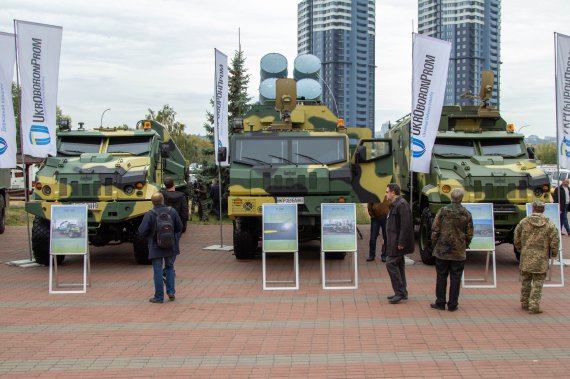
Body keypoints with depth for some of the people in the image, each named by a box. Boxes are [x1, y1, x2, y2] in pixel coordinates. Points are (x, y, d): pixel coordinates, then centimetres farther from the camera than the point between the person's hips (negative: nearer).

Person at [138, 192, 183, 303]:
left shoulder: (149, 215, -15)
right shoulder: (172, 211, -5)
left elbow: (142, 231, -15)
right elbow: (179, 227, 2)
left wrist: (150, 233, 6)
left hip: (156, 247, -3)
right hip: (171, 246, 3)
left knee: (158, 271, 5)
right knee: (169, 267, 21)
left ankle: (159, 296, 9)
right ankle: (171, 292, 15)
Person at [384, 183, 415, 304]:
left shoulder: (401, 205, -16)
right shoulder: (395, 204, 16)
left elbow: (405, 225, -22)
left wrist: (401, 243, -24)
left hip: (398, 242, -10)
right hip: (395, 241, 10)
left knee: (391, 263, -11)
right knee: (398, 265, 13)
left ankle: (400, 292, -7)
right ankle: (402, 292, 20)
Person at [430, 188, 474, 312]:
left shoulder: (443, 211, -7)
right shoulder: (467, 214, -4)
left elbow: (435, 230, -5)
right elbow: (469, 234, 1)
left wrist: (435, 245, 8)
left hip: (442, 251, 0)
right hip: (459, 253, 0)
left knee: (441, 277, 9)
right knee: (455, 278, 7)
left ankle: (440, 303, 14)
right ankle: (452, 304, 10)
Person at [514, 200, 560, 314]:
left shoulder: (523, 222, -2)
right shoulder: (549, 224, -7)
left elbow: (517, 238, 6)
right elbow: (555, 241, -6)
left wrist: (519, 248, 26)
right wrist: (554, 253, 13)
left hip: (526, 257, 2)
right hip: (541, 259, -2)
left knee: (526, 281, 16)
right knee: (537, 283, 4)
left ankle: (524, 303, 26)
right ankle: (534, 307, 1)